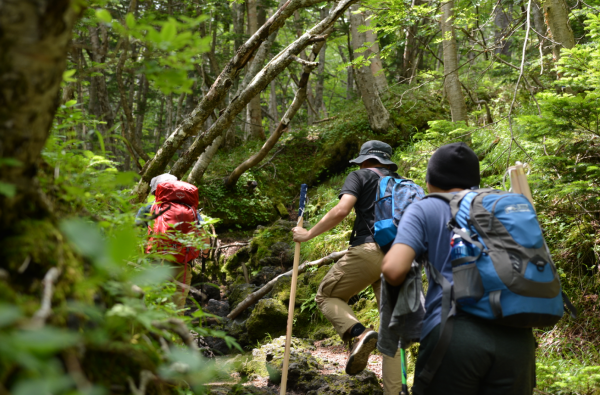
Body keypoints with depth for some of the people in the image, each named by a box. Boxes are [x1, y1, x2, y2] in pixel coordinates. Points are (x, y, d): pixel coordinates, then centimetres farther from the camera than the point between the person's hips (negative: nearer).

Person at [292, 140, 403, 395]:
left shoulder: (360, 176, 10)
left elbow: (341, 210, -7)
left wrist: (308, 234, 1)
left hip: (368, 251, -5)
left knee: (326, 296, 14)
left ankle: (359, 333, -15)